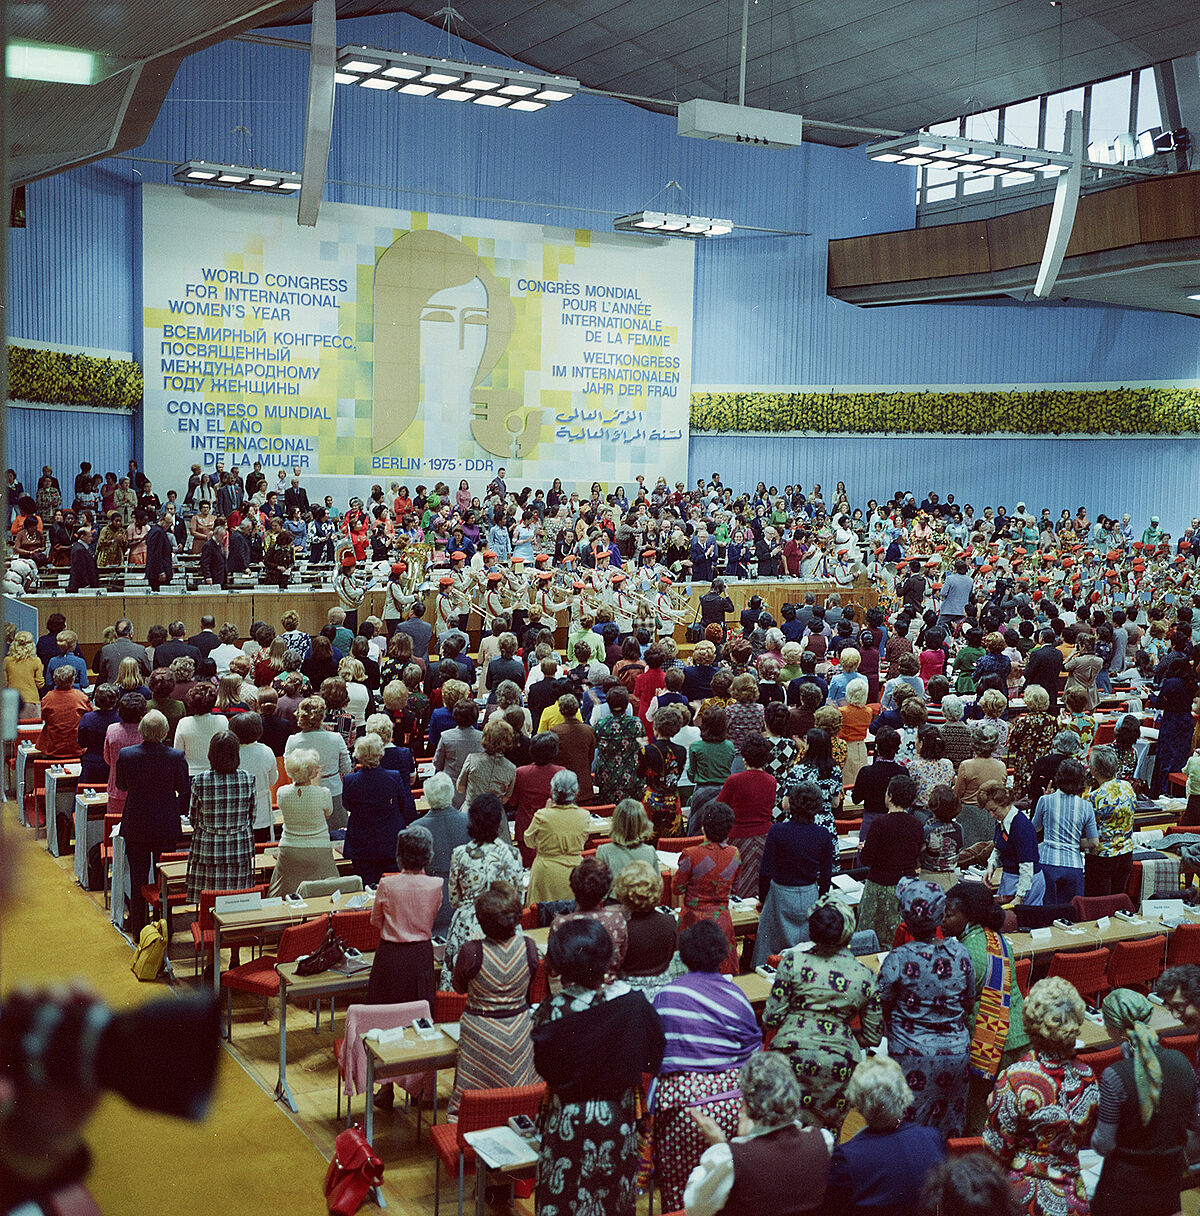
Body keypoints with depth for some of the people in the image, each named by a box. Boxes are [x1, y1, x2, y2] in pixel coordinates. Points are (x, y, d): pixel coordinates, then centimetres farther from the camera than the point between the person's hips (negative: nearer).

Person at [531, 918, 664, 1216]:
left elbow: (543, 1068, -10)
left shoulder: (552, 1011, -23)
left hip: (568, 1121, -2)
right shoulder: (632, 1003, -17)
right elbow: (652, 1060, -5)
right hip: (617, 1115, 2)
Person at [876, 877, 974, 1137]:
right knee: (950, 1124, 19)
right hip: (956, 1050, 3)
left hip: (912, 1055, -3)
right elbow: (969, 1004, 5)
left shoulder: (898, 959, -19)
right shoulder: (960, 952, -8)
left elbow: (883, 1008, -8)